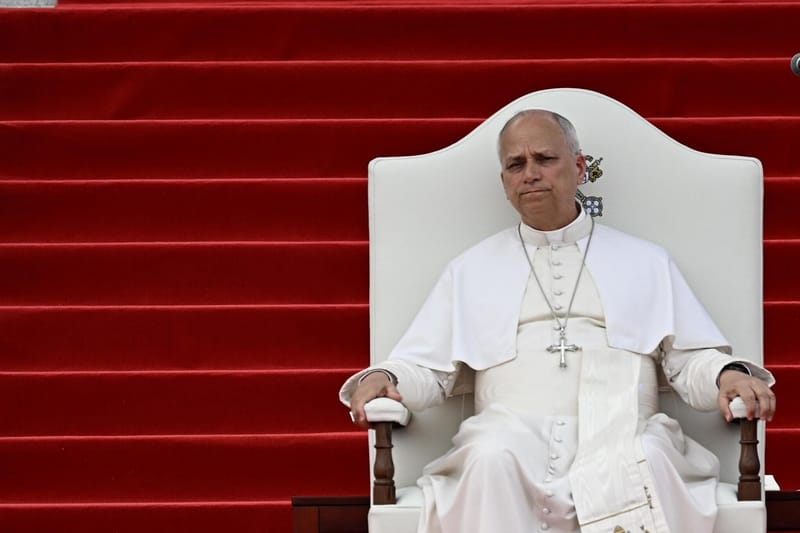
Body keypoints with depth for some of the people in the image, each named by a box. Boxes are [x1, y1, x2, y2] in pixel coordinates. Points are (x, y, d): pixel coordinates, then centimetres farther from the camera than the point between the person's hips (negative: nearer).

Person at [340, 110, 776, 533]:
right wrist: (382, 379, -1)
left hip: (618, 437, 0)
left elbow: (692, 360, 17)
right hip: (512, 434, 1)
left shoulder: (645, 262, 24)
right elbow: (424, 368, 21)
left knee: (648, 460, -37)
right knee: (491, 458, -37)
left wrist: (729, 375, -6)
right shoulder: (470, 270, 25)